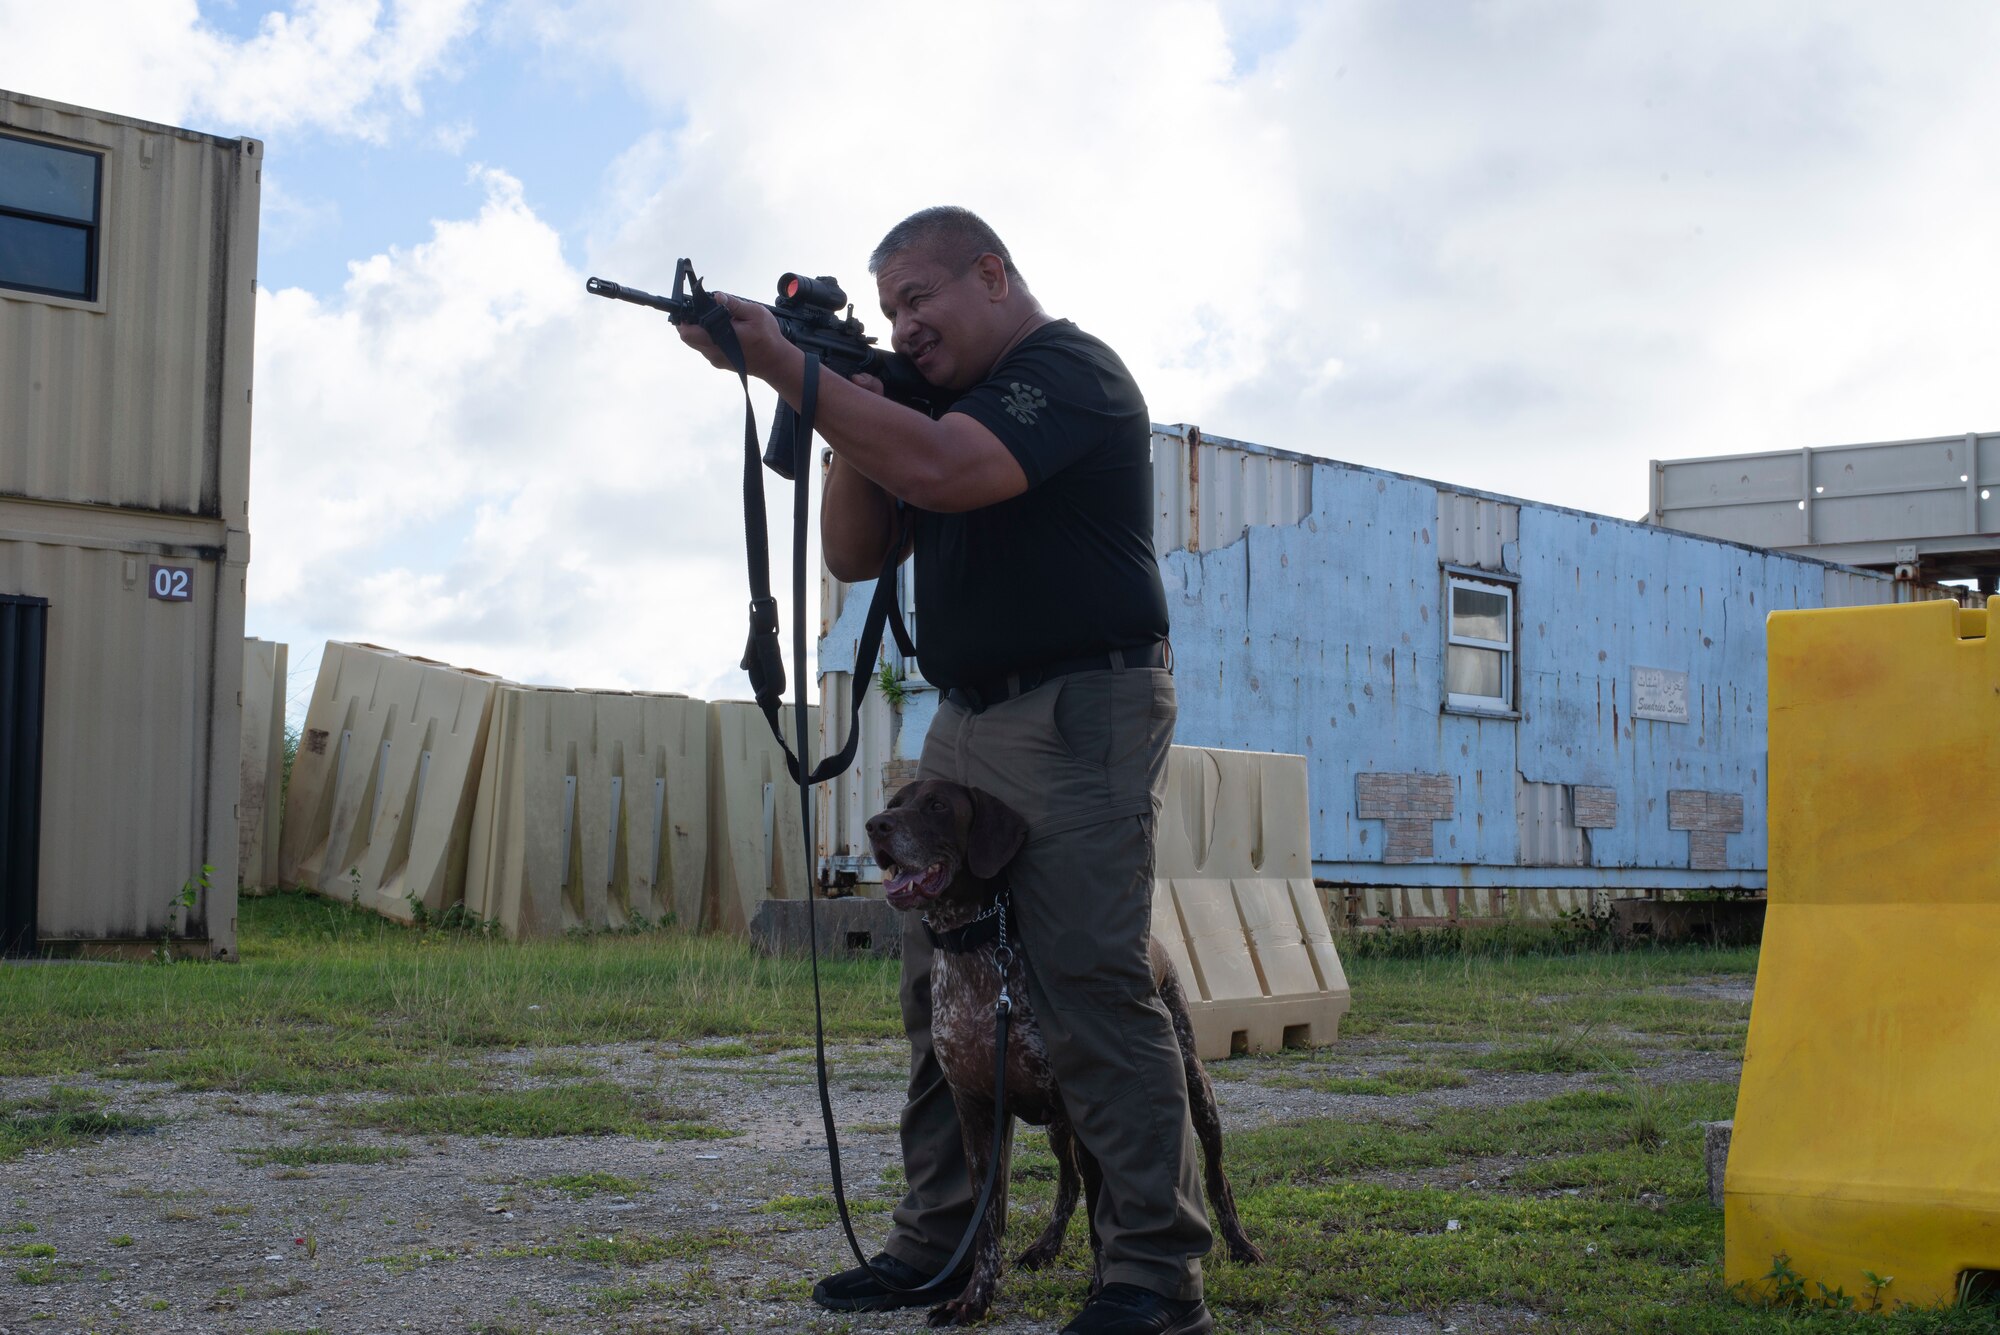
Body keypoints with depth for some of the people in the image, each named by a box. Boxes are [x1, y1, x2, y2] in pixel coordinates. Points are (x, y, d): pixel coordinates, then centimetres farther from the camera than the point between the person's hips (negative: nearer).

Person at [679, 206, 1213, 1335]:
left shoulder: (1070, 371, -9)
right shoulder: (946, 399, 19)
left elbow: (940, 472, -26)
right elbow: (856, 555, 14)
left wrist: (785, 366, -23)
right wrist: (847, 422, -1)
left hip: (1081, 715, -9)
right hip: (968, 724, 9)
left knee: (1093, 984, -15)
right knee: (941, 986, 5)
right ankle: (939, 1243, 11)